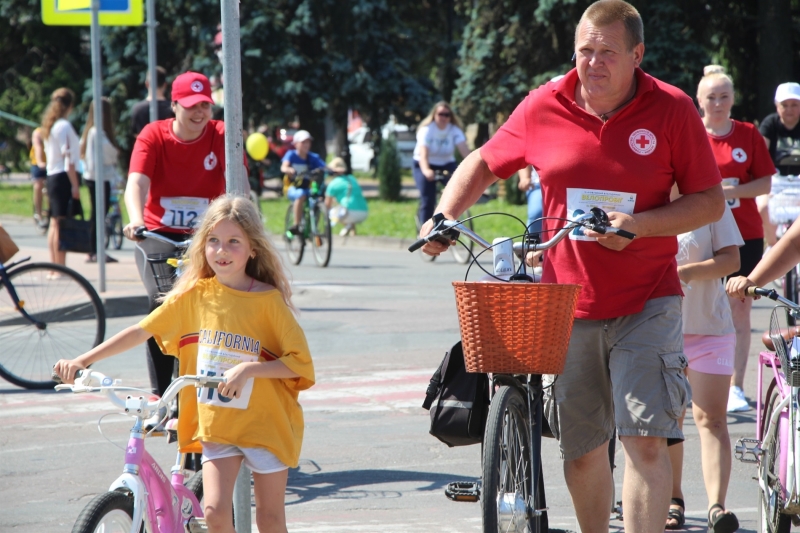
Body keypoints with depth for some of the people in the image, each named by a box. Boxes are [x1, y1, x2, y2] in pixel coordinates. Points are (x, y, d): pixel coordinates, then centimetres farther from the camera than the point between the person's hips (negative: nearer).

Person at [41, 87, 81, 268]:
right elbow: (68, 158, -17)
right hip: (63, 178, -9)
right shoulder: (64, 126, -13)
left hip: (51, 176, 9)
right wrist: (75, 185, -18)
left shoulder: (49, 126, 14)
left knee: (54, 223, 13)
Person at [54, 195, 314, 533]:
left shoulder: (269, 300, -11)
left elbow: (300, 362, -12)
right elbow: (142, 331, 3)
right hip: (216, 424, 2)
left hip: (266, 422, -2)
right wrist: (82, 361, -3)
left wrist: (248, 369, -25)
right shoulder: (195, 295, -1)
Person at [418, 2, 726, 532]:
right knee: (581, 449, 9)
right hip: (568, 304, 2)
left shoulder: (672, 109, -5)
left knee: (646, 442, -13)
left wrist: (639, 224, -18)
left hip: (646, 304, -2)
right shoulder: (544, 107, 0)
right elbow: (483, 164, 15)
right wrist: (444, 217, -1)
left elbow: (711, 202, -3)